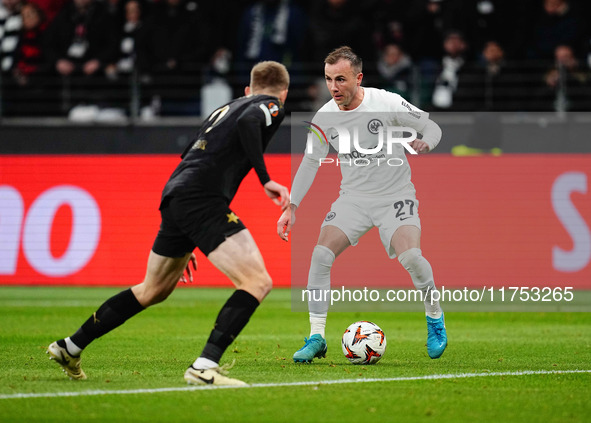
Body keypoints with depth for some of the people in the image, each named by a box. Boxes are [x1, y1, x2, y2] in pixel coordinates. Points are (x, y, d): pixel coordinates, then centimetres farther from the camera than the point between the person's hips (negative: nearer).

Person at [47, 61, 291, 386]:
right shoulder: (271, 106, 7)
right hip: (202, 200, -8)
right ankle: (204, 368, -22)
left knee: (154, 290, 25)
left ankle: (70, 347, 33)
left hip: (174, 198, 9)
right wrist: (266, 179, -21)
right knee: (258, 282, -11)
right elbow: (248, 122, -18)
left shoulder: (226, 108, 29)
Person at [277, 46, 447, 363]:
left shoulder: (387, 103, -14)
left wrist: (425, 143, -29)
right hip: (353, 199, 3)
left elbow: (431, 127, -5)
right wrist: (292, 208, 2)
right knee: (321, 254, -17)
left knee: (410, 256, -26)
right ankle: (316, 338, -7)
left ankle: (435, 318, 2)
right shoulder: (324, 117, -4)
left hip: (395, 195, -3)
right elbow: (310, 162, 7)